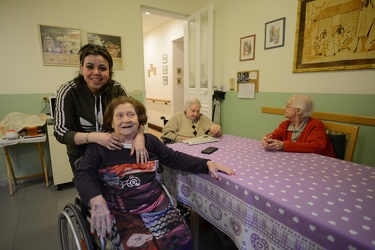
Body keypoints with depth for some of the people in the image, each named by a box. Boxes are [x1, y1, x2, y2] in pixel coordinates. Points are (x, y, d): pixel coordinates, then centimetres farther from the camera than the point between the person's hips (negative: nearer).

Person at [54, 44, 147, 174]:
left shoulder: (117, 89, -12)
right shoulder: (68, 91, -17)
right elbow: (61, 132, -19)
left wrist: (139, 135, -36)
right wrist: (93, 137, -36)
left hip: (113, 151, 2)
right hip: (82, 154, -1)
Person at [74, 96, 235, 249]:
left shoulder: (150, 140, 8)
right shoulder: (99, 146, -1)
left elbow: (176, 158, 5)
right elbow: (83, 174, -9)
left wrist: (207, 164, -7)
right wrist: (96, 200, -30)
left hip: (157, 205, 3)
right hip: (120, 212, -2)